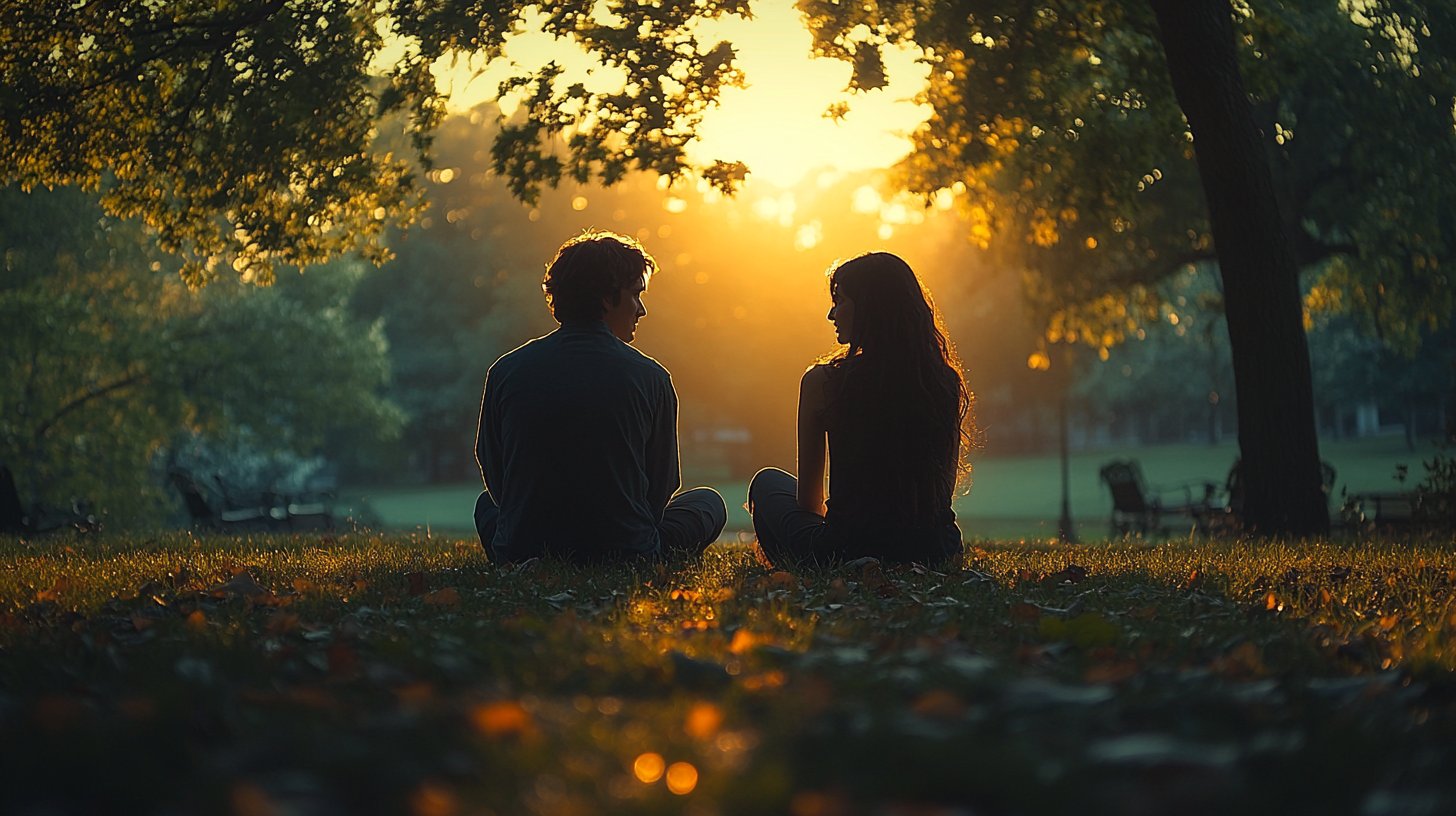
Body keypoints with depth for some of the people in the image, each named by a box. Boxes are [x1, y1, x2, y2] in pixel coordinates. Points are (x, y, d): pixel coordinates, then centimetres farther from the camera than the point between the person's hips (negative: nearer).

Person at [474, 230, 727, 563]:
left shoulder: (505, 371, -6)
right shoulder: (650, 378, -12)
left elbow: (494, 476, 4)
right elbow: (660, 489, -2)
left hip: (523, 555, 1)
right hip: (626, 554, -1)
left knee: (487, 502, 36)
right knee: (707, 501, 26)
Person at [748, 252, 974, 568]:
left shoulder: (822, 382, -10)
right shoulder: (946, 382, -1)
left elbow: (809, 499, 1)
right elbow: (945, 486, 10)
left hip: (844, 550, -4)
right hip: (934, 552, 4)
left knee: (768, 482, 27)